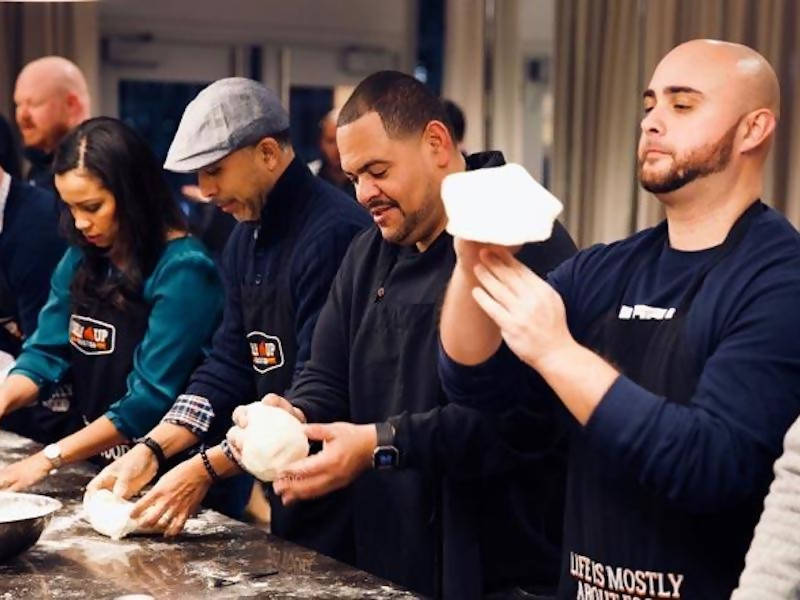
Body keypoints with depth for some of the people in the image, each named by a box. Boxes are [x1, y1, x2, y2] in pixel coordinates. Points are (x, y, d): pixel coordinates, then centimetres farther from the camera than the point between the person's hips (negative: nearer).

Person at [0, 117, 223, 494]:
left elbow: (150, 398, -19)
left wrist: (49, 459, -21)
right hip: (90, 466, 5)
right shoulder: (82, 258, 6)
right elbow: (46, 351, 3)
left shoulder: (182, 271, -15)